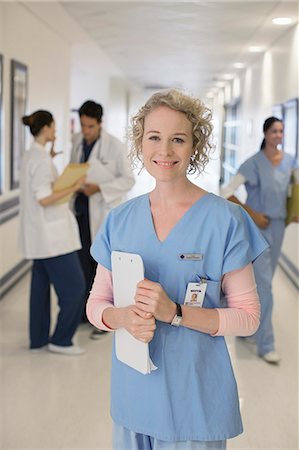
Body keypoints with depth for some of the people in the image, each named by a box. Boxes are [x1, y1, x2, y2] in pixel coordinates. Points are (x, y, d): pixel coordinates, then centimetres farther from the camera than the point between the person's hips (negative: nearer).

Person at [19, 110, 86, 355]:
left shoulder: (30, 155, 10)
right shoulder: (42, 158, -18)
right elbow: (44, 199, -24)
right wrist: (73, 187, -18)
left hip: (41, 234, 10)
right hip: (52, 233, -10)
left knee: (41, 284, 13)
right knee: (74, 285, -2)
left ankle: (39, 337, 20)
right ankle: (61, 339, 5)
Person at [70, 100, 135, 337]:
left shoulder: (115, 146, -12)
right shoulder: (77, 141, 5)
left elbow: (128, 179, -10)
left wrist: (99, 188, -21)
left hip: (104, 212, -5)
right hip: (81, 210, 5)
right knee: (83, 261, 11)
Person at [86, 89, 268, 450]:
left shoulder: (226, 219, -10)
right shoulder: (119, 220, 2)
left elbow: (248, 317, -9)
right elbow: (95, 304, 6)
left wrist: (175, 312, -22)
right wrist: (124, 317, -16)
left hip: (195, 398, -3)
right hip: (131, 393, 4)